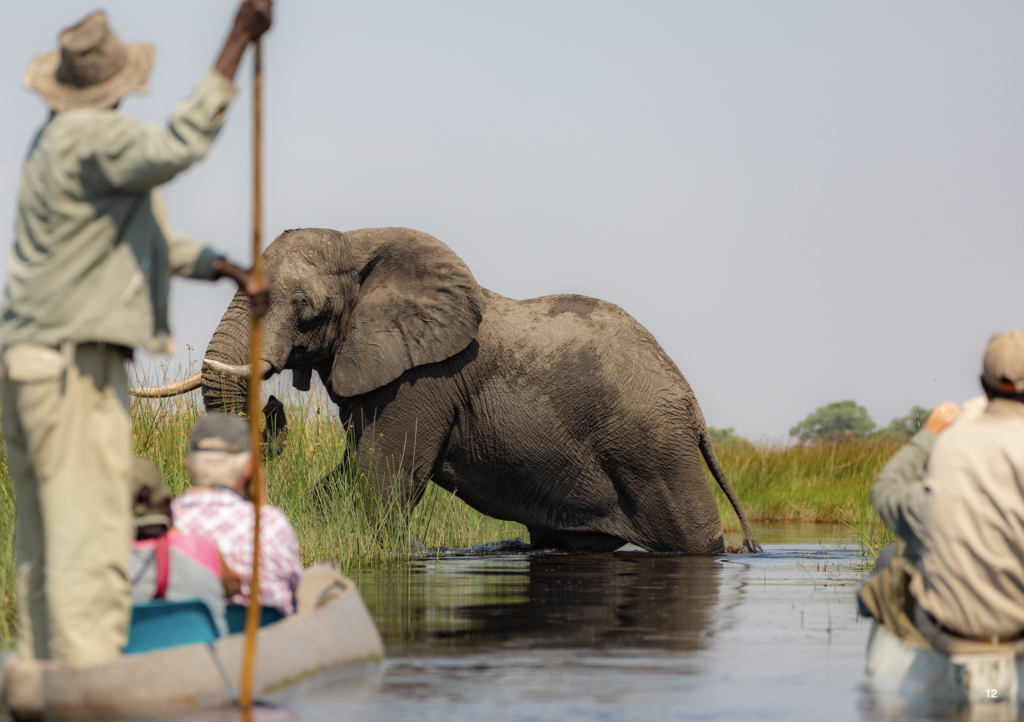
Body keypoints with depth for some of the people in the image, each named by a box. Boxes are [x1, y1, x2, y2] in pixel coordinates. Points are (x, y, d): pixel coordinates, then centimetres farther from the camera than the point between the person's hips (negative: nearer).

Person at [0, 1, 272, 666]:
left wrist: (226, 268, 12)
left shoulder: (60, 140, 19)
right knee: (89, 538, -12)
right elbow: (175, 149, -31)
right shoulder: (91, 138, -12)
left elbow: (145, 237, 24)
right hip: (74, 362, -10)